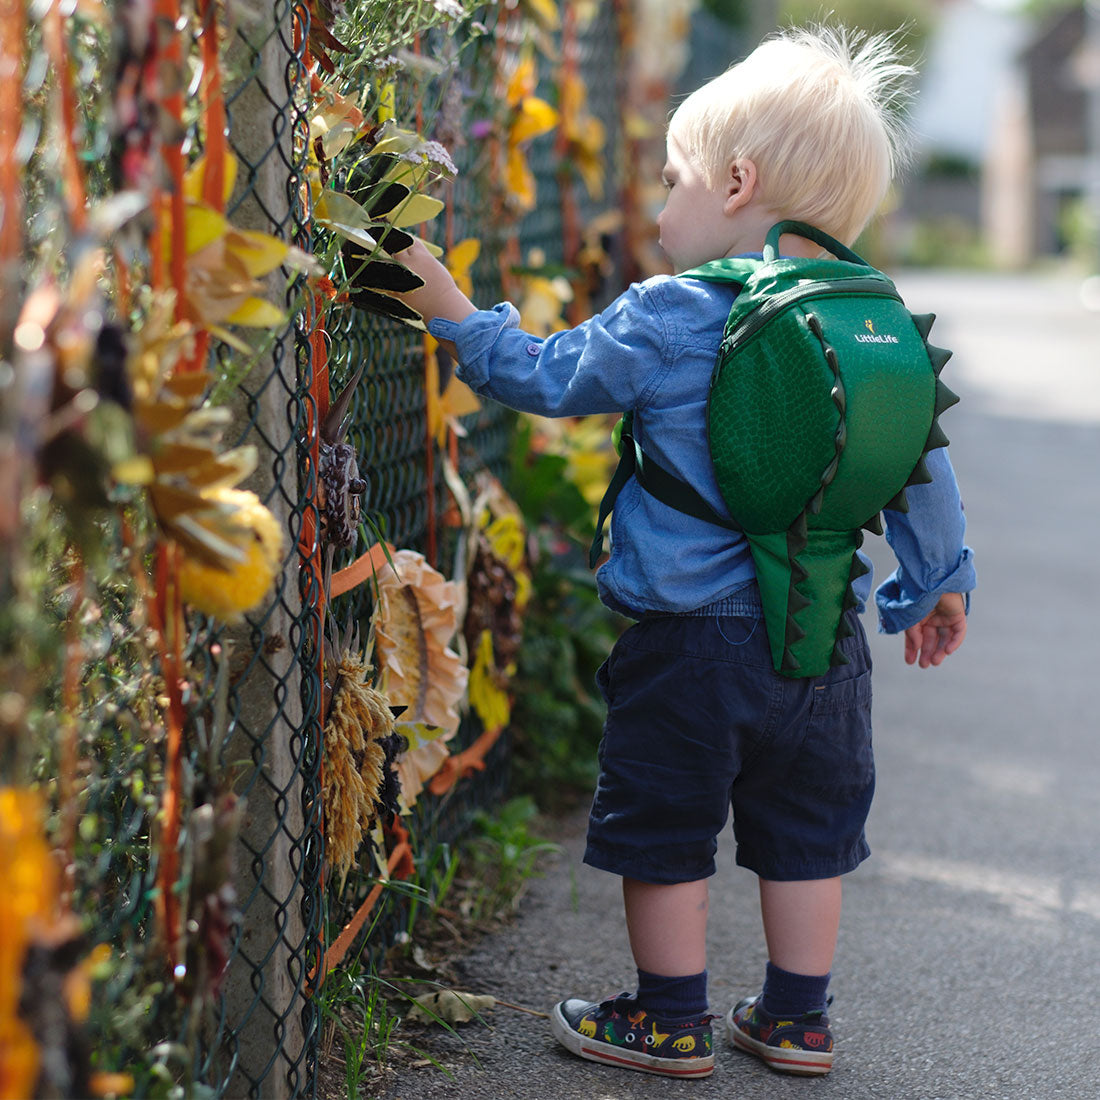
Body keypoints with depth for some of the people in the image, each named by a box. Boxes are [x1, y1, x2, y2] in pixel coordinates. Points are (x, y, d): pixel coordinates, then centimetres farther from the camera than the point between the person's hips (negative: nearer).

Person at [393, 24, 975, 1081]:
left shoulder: (671, 318, -14)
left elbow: (546, 377, -4)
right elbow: (923, 468, 10)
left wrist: (452, 311, 8)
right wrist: (936, 583, 24)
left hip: (689, 643, -5)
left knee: (664, 832, 10)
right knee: (806, 832, 17)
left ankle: (671, 1022, 20)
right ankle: (795, 1019, 27)